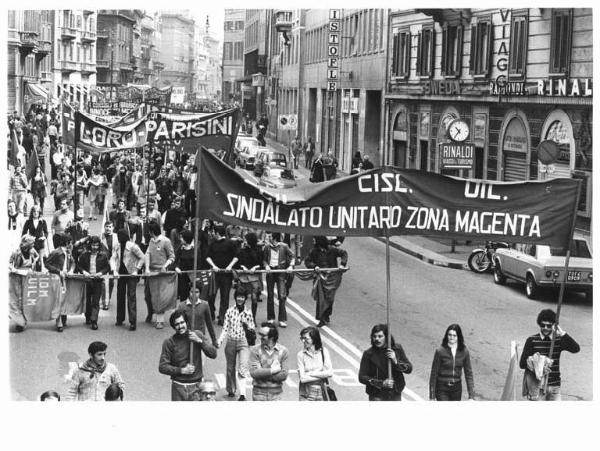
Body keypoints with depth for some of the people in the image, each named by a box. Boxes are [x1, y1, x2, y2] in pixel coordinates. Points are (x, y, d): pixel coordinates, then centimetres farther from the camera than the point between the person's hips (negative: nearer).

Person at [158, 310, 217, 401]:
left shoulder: (197, 335, 2)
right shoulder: (169, 342, -4)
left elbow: (213, 354, -2)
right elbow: (162, 367, -5)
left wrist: (200, 341, -14)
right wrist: (181, 370, -13)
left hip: (196, 386, 0)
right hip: (178, 386, 0)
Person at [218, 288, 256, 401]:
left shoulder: (248, 313, 1)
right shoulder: (230, 311, 0)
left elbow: (252, 329, 9)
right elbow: (225, 328, 2)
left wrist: (246, 324, -12)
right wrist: (220, 341, -10)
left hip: (243, 342, -1)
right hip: (230, 342, 1)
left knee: (242, 368, -15)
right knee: (230, 368, 14)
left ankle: (242, 394, -19)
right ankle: (231, 390, 34)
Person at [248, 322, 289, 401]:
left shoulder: (283, 351, -2)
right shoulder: (255, 350, -4)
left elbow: (283, 375, -7)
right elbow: (254, 373, -13)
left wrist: (262, 373, -11)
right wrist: (273, 370, -14)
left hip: (276, 392, 1)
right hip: (259, 392, 0)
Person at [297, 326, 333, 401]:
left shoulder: (324, 352, -2)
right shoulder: (301, 355, -7)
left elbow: (330, 373, -9)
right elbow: (302, 378, -12)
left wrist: (311, 373, -12)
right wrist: (322, 375, -10)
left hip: (321, 391, 1)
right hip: (306, 394, -1)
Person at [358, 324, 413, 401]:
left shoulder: (397, 349, 0)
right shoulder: (368, 354, -8)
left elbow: (409, 369, 0)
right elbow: (362, 377, -9)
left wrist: (396, 361, -18)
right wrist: (382, 383, -19)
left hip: (395, 395, 3)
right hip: (377, 397, -3)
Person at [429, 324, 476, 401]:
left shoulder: (464, 352, -2)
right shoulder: (440, 351, -11)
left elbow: (468, 373, 2)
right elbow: (434, 374, -6)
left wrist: (471, 396, -2)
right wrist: (432, 396, -5)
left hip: (456, 389, 3)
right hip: (442, 389, -3)